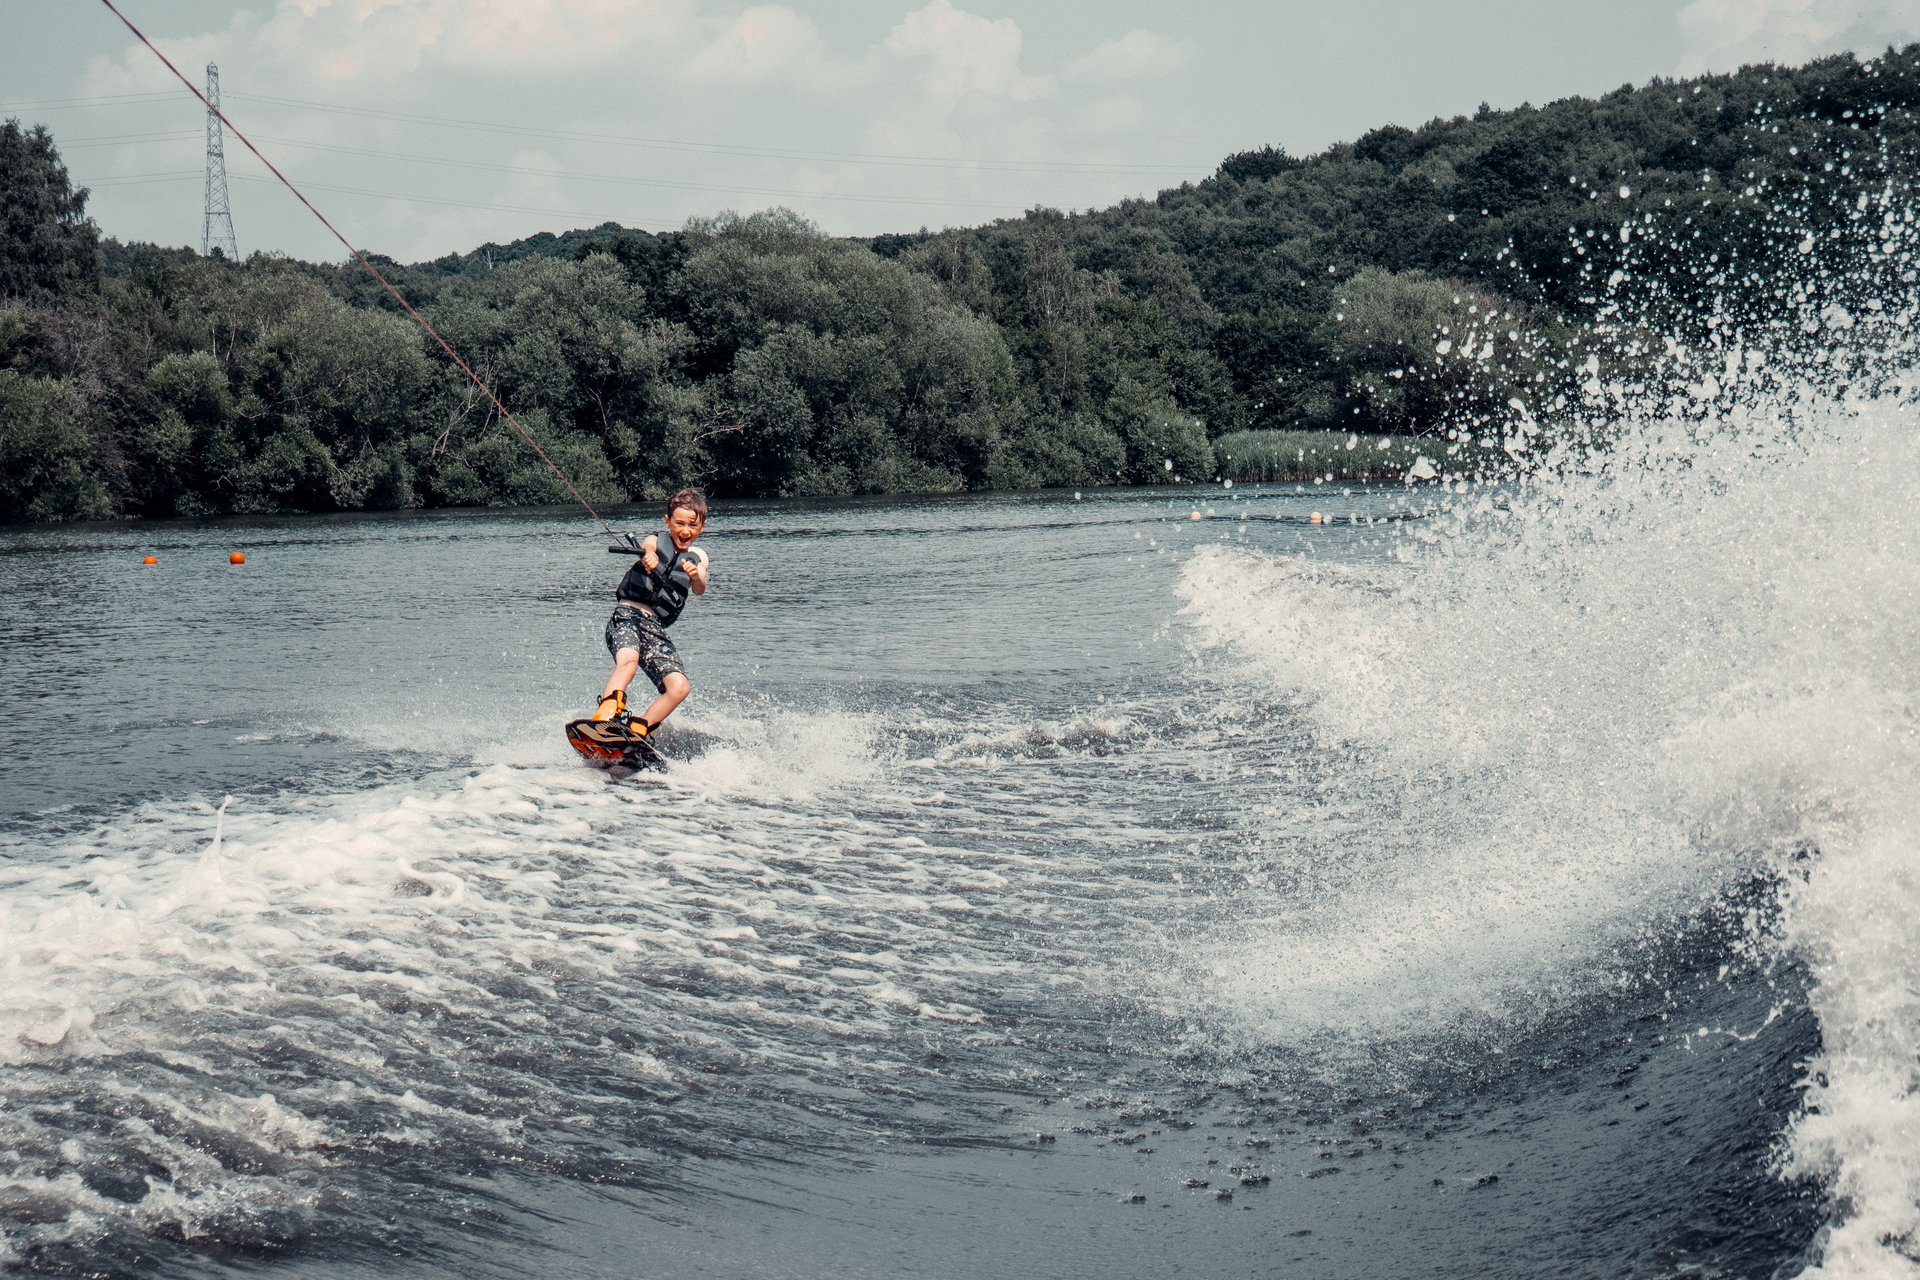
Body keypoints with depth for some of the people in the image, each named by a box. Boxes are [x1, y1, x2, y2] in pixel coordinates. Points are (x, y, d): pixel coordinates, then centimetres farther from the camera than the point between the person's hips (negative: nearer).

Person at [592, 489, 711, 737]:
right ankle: (604, 717, -49)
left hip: (655, 629, 4)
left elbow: (699, 590, -4)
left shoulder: (697, 557, 17)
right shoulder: (655, 542, 7)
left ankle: (637, 730, -10)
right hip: (626, 616, -4)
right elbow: (647, 546, -19)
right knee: (628, 660, -36)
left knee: (680, 687, -17)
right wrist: (648, 556, -45)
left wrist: (696, 576, -29)